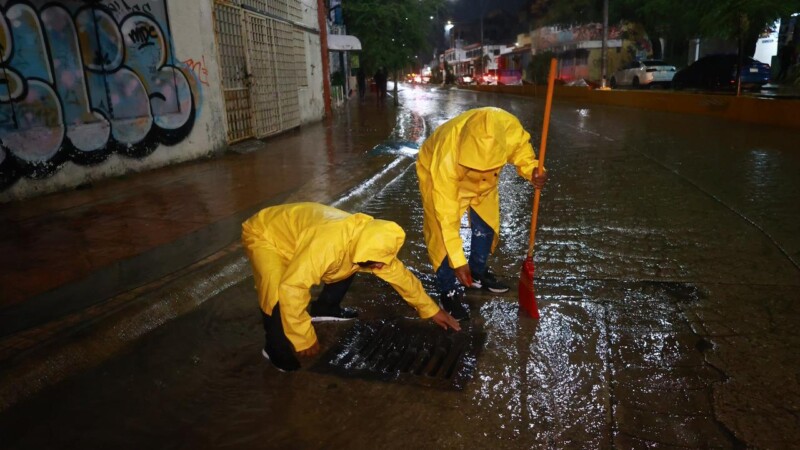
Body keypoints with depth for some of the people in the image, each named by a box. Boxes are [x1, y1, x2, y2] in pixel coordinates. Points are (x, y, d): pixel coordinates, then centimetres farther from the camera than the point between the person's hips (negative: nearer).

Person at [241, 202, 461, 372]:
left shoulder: (368, 241, -16)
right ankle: (275, 347, -4)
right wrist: (304, 339, -32)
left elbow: (399, 274, -3)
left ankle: (324, 309, 24)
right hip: (263, 234, -7)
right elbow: (291, 288, -42)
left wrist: (431, 310, 2)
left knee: (348, 267, 6)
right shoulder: (327, 244, -43)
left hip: (291, 228, 7)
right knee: (278, 293, -29)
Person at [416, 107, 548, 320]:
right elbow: (447, 214, -36)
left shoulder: (508, 125, -37)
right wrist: (458, 261, -32)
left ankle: (478, 274, 35)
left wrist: (532, 170, -29)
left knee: (486, 226, 11)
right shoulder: (446, 157, -43)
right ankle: (448, 292, 11)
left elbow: (520, 144, -9)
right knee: (442, 234, -8)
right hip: (437, 173, -4)